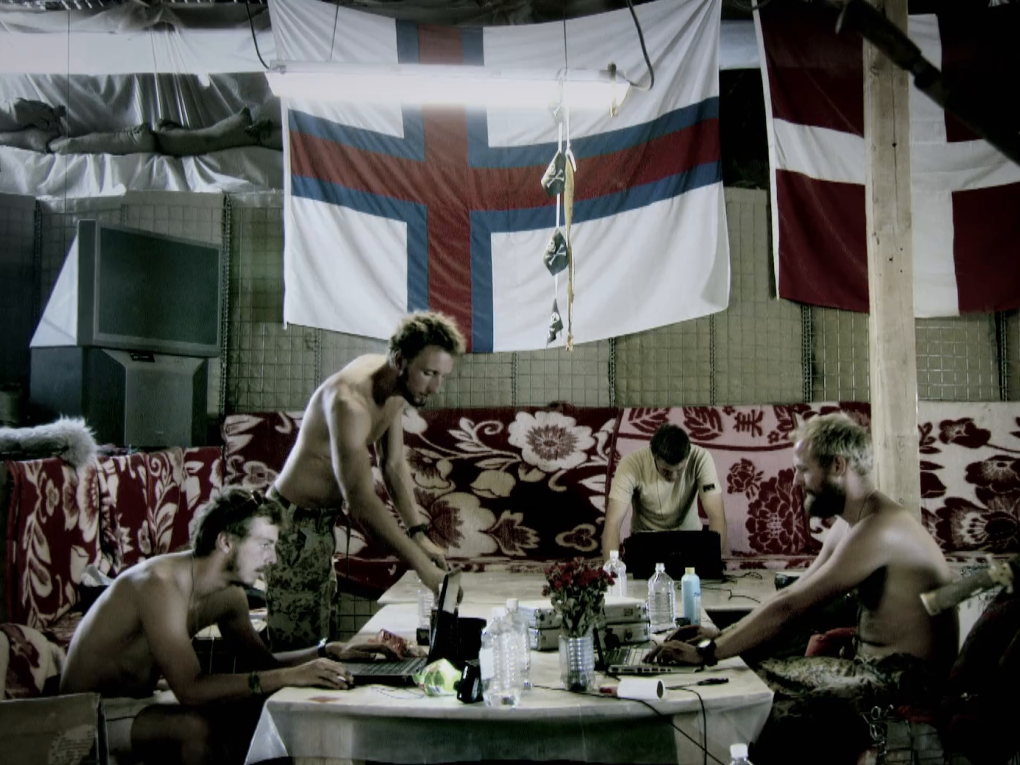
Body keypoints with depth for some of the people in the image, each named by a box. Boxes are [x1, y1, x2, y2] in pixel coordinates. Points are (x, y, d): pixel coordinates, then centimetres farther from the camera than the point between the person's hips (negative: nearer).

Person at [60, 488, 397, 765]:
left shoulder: (229, 594, -1)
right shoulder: (160, 584, -29)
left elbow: (263, 662, 8)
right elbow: (189, 689, -35)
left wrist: (330, 653, -10)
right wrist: (292, 676, -41)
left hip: (138, 703, 8)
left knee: (257, 712, -6)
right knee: (199, 727, -32)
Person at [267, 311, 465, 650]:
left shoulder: (395, 387, -3)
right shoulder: (350, 400, -32)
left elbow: (394, 464, 6)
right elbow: (361, 501, -39)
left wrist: (419, 533, -4)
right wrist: (424, 568, -41)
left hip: (323, 520, 9)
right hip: (294, 523, -9)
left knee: (322, 640, 16)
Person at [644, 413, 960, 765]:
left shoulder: (879, 530, -23)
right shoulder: (848, 526, 10)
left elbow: (789, 608, -25)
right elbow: (792, 596, 12)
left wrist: (708, 652, -20)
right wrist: (723, 634, 2)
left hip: (903, 680, -10)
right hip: (871, 665, 10)